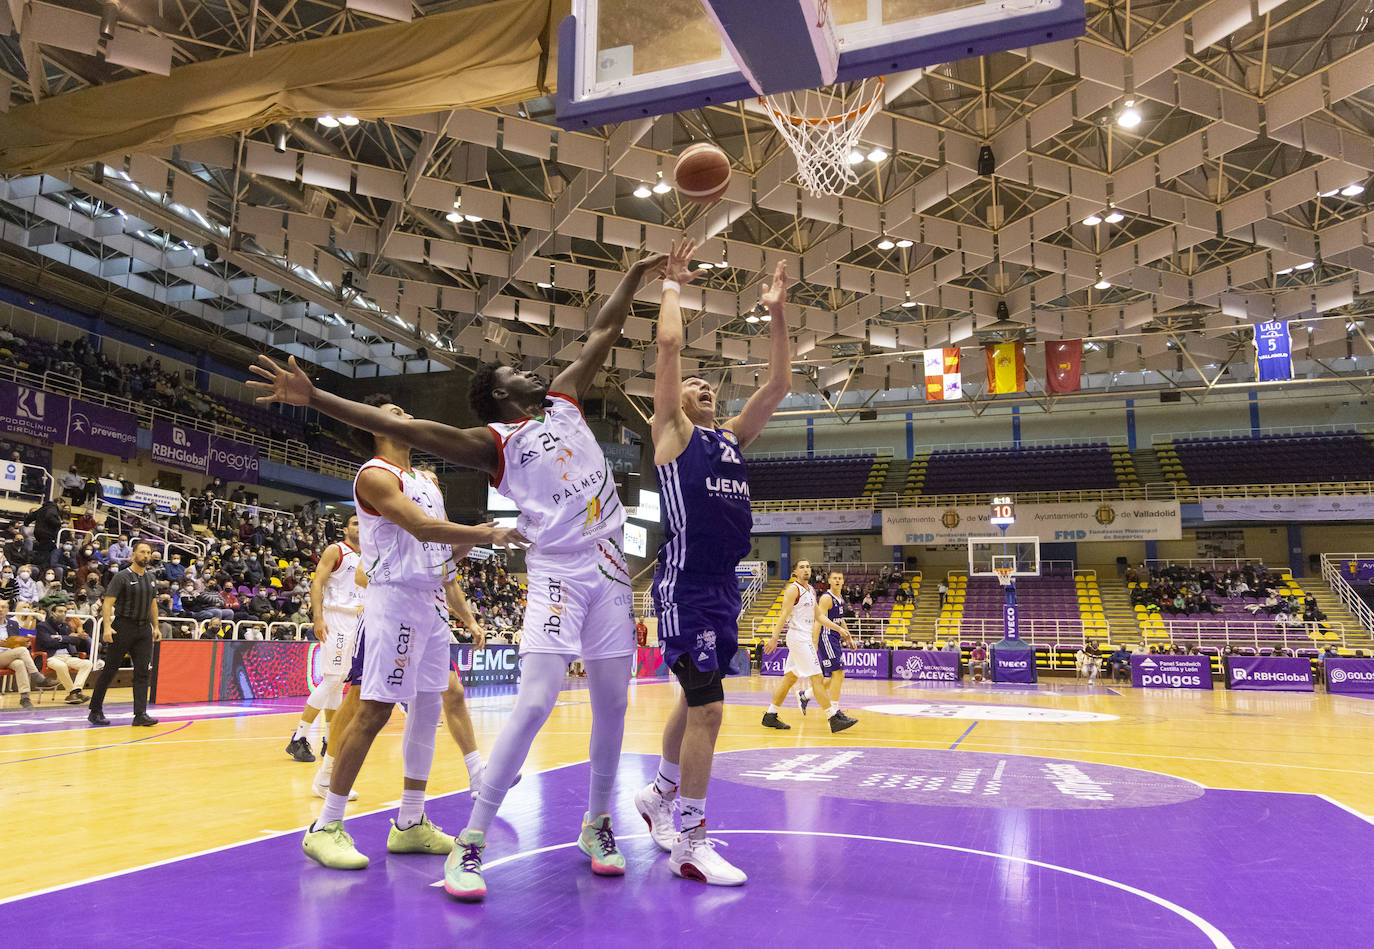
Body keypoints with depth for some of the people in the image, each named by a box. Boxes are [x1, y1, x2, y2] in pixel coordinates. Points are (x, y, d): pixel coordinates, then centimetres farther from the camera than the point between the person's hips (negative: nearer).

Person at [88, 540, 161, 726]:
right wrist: (107, 627, -22)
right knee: (110, 669, 2)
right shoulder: (122, 577, -6)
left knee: (142, 671, -2)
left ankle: (140, 714, -3)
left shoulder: (150, 578, 12)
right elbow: (108, 603, -12)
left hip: (144, 629, 5)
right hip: (124, 627, -5)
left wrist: (156, 627, 17)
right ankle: (95, 711, 16)